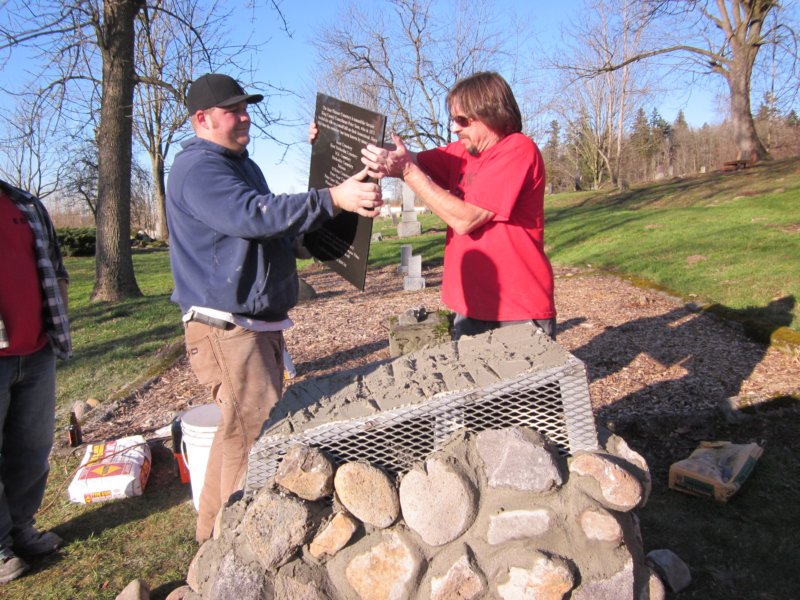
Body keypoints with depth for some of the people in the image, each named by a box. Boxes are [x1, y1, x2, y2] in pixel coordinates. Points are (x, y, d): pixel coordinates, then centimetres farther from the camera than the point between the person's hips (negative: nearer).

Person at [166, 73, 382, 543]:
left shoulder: (242, 164, 20)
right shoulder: (197, 169, -14)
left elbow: (274, 224, 26)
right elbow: (253, 214, -31)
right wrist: (332, 199, -37)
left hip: (260, 323, 10)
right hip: (226, 327, -10)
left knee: (241, 432, 18)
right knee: (253, 431, -10)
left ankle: (218, 533, 34)